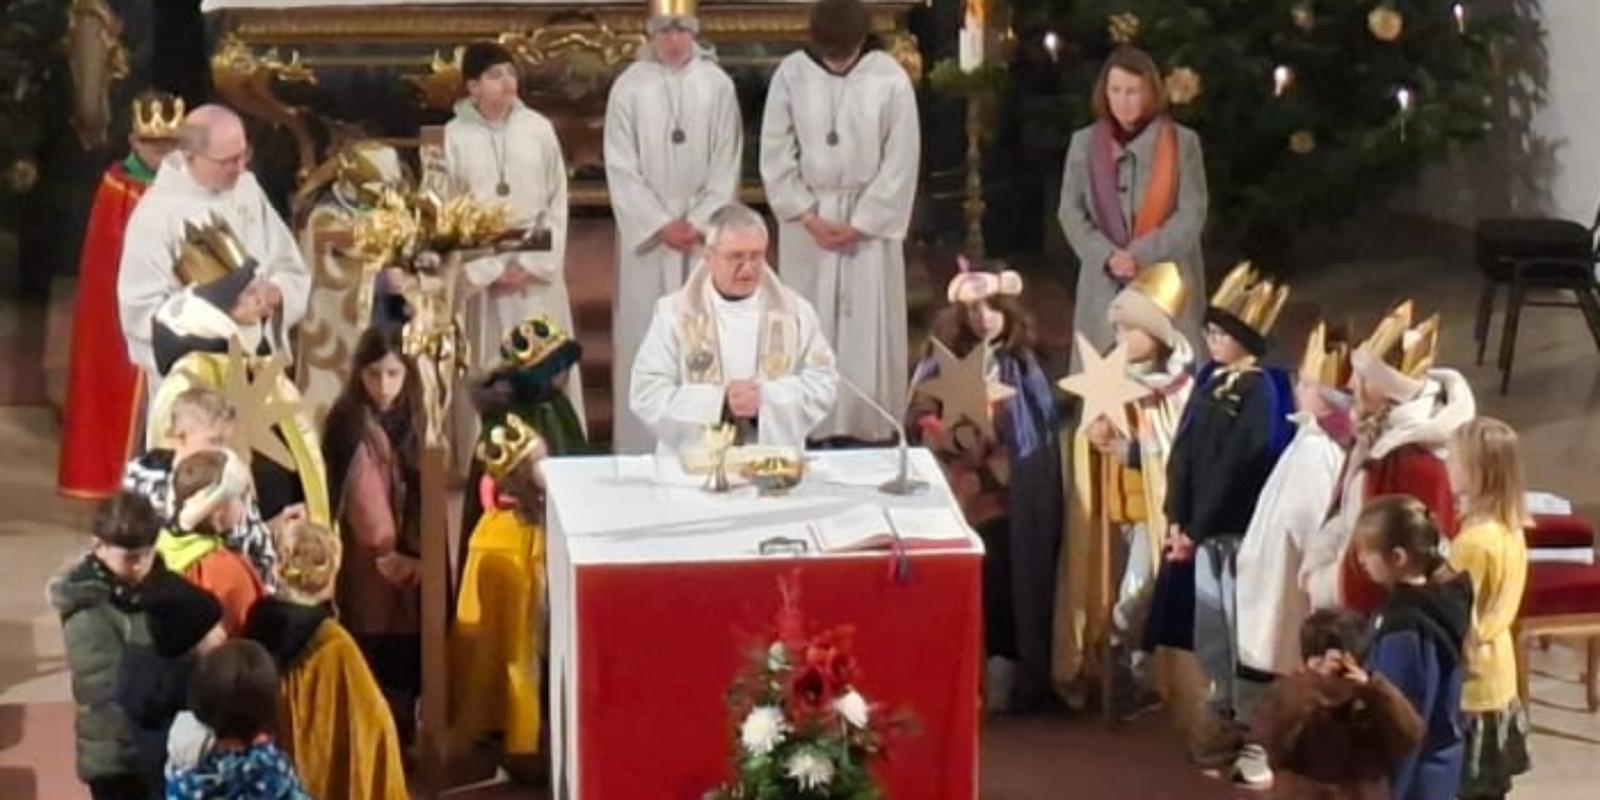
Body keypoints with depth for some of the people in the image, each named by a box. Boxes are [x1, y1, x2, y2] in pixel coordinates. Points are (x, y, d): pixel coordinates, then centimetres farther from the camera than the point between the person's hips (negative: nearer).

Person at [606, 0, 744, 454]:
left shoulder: (717, 84, 0)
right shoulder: (628, 87, -2)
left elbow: (727, 165, 0)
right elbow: (621, 169, -4)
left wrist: (699, 222, -10)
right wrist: (661, 224, -11)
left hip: (705, 230, 1)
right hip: (647, 232, -1)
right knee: (646, 337, 0)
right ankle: (644, 446, 5)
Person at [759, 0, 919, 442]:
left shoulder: (890, 78, -9)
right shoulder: (790, 73, -6)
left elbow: (900, 162, -7)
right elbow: (776, 154, -2)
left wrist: (860, 223, -10)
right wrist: (807, 216, -9)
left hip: (870, 220, -1)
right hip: (807, 220, 1)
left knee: (868, 331, 0)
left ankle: (870, 433, 7)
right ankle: (810, 430, 10)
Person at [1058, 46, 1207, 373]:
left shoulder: (1182, 142, 0)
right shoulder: (1084, 143, 7)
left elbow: (1193, 214, -4)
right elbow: (1070, 212, 4)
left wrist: (1141, 255, -15)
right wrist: (1108, 255, -13)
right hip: (1105, 284, 2)